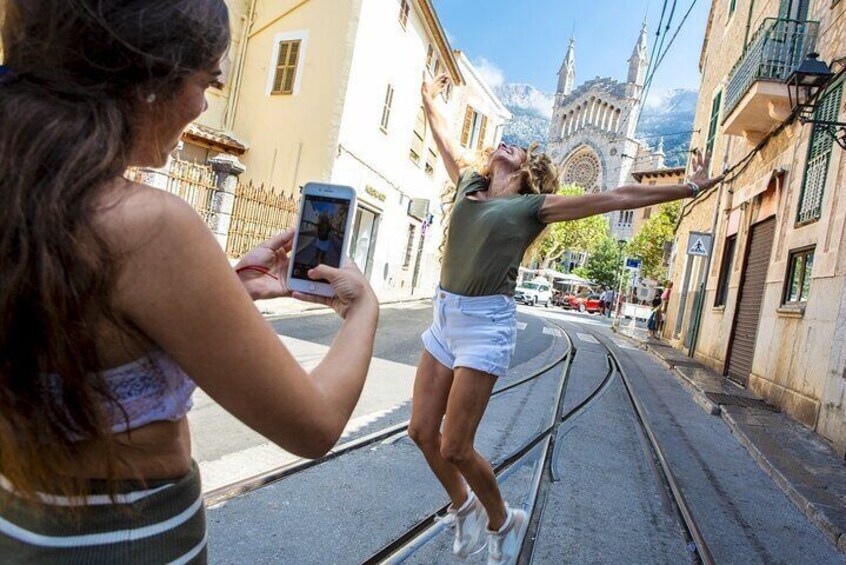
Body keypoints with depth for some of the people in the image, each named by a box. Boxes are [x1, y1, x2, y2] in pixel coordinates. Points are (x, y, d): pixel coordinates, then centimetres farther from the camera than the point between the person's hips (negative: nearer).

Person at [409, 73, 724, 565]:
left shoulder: (534, 205, 2)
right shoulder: (469, 184, 15)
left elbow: (617, 198, 4)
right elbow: (444, 137, 32)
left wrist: (690, 188, 6)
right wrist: (430, 98, 44)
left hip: (486, 323, -6)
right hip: (445, 316, 6)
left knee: (454, 447, -4)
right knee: (423, 432, 8)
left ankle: (504, 521, 25)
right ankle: (464, 506, 36)